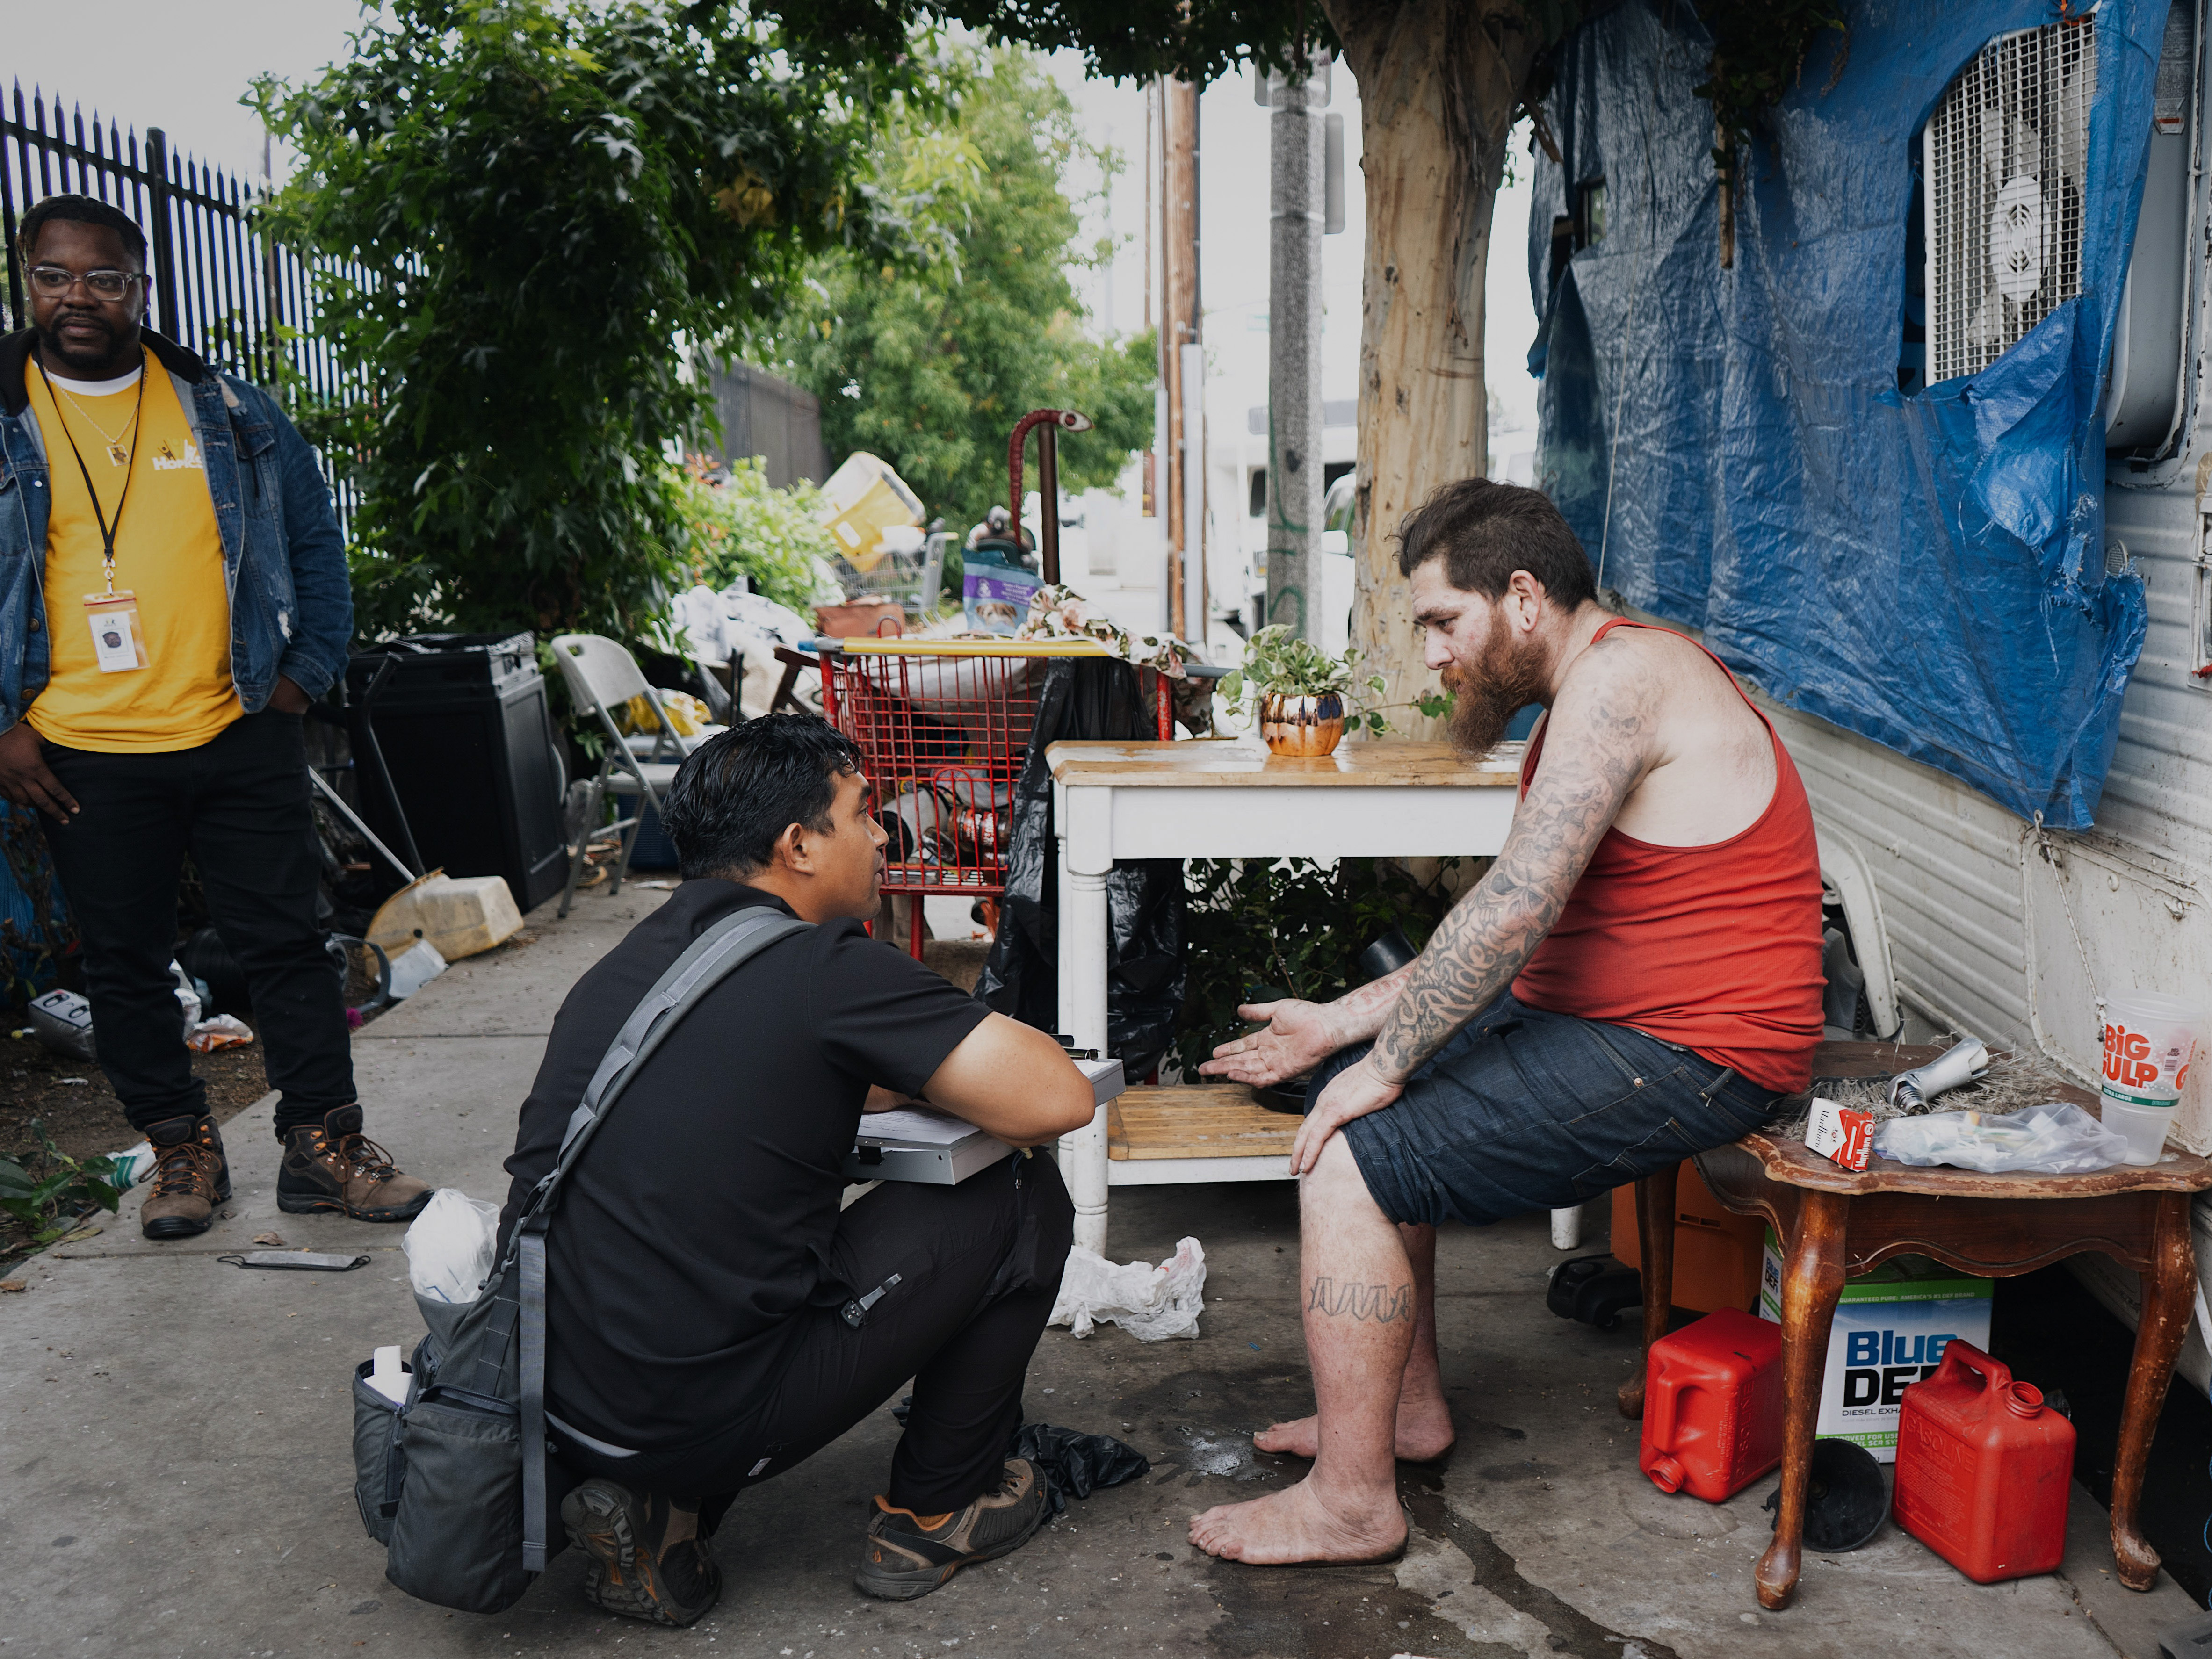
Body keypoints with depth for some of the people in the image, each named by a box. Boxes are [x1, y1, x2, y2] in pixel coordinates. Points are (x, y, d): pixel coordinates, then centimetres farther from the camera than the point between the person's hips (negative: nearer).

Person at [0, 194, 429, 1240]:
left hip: (239, 734, 1)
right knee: (124, 963, 8)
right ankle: (181, 1150, 24)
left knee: (286, 941, 3)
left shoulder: (228, 412, 6)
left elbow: (312, 539, 14)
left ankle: (324, 1145, 13)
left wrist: (306, 674, 5)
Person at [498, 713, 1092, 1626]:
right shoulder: (826, 968, -15)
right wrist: (942, 1071, 5)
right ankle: (937, 1511, 20)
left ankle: (658, 1513, 17)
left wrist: (892, 1075, 16)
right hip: (704, 1424, -7)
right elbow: (1059, 1098, -16)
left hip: (552, 1395, 8)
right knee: (1023, 1200, 3)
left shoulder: (623, 965, 9)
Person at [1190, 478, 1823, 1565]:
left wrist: (1387, 1061, -16)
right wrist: (1343, 1024, 13)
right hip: (1589, 1018, 11)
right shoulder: (1592, 693, 16)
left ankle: (1350, 1503, -2)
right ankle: (1408, 1403, 25)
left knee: (1346, 1168, -16)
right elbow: (1502, 940, 17)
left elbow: (1513, 910, -26)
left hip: (1681, 1061, -11)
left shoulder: (1620, 673, -18)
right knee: (1357, 1101, 17)